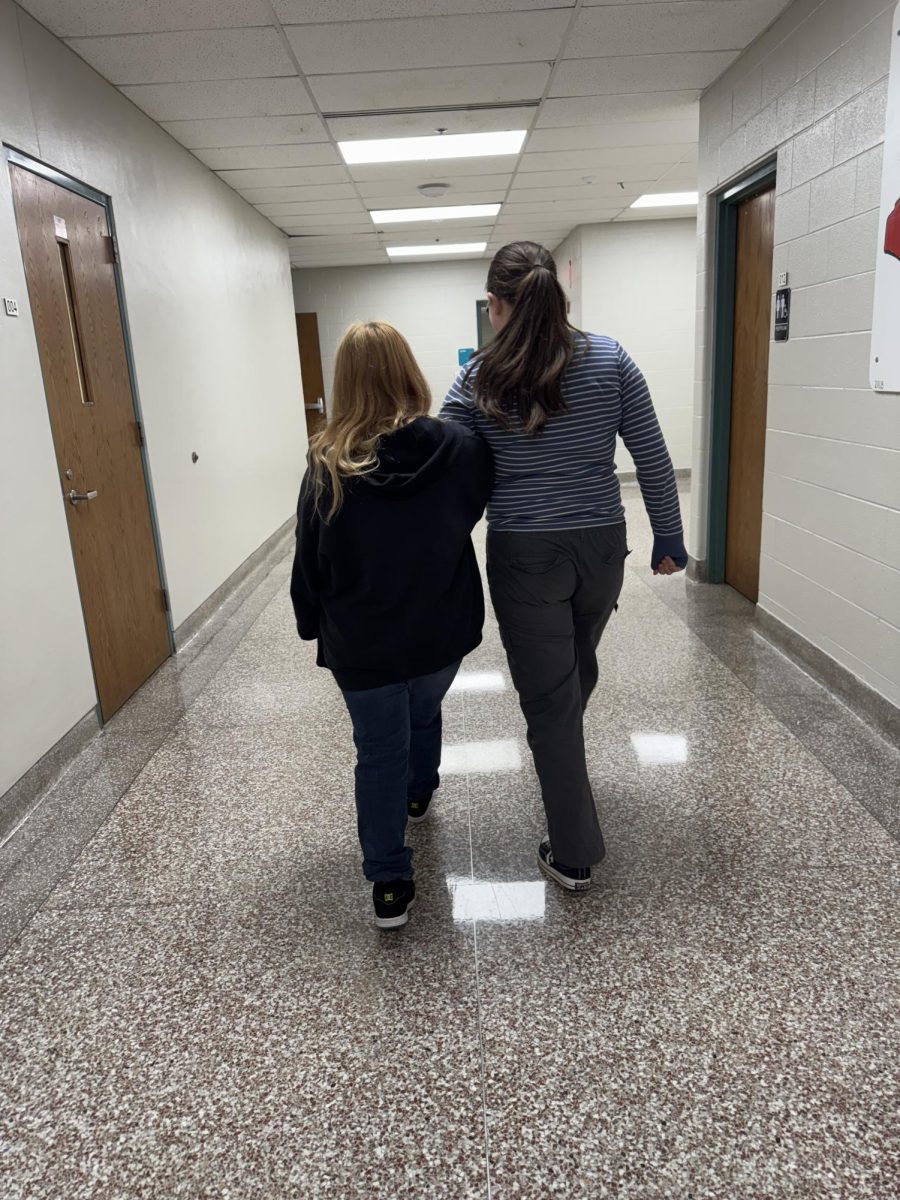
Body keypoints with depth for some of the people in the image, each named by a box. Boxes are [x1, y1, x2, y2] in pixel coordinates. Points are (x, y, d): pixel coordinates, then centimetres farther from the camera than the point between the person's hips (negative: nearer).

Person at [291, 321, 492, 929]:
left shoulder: (328, 468, -14)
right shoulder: (458, 447, -13)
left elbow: (310, 562, -5)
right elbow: (482, 501, 9)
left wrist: (313, 625, 12)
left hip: (361, 644, -2)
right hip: (440, 631, 3)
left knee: (379, 751, 9)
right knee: (425, 714, 29)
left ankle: (390, 883, 12)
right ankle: (420, 792, 56)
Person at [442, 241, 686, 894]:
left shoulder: (477, 381, -7)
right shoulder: (610, 360, -2)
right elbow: (653, 459, -1)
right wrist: (670, 539, 8)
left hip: (525, 558, -3)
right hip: (600, 547, 3)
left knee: (549, 700, 7)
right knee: (579, 667, 27)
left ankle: (574, 854, 16)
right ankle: (562, 760, 56)